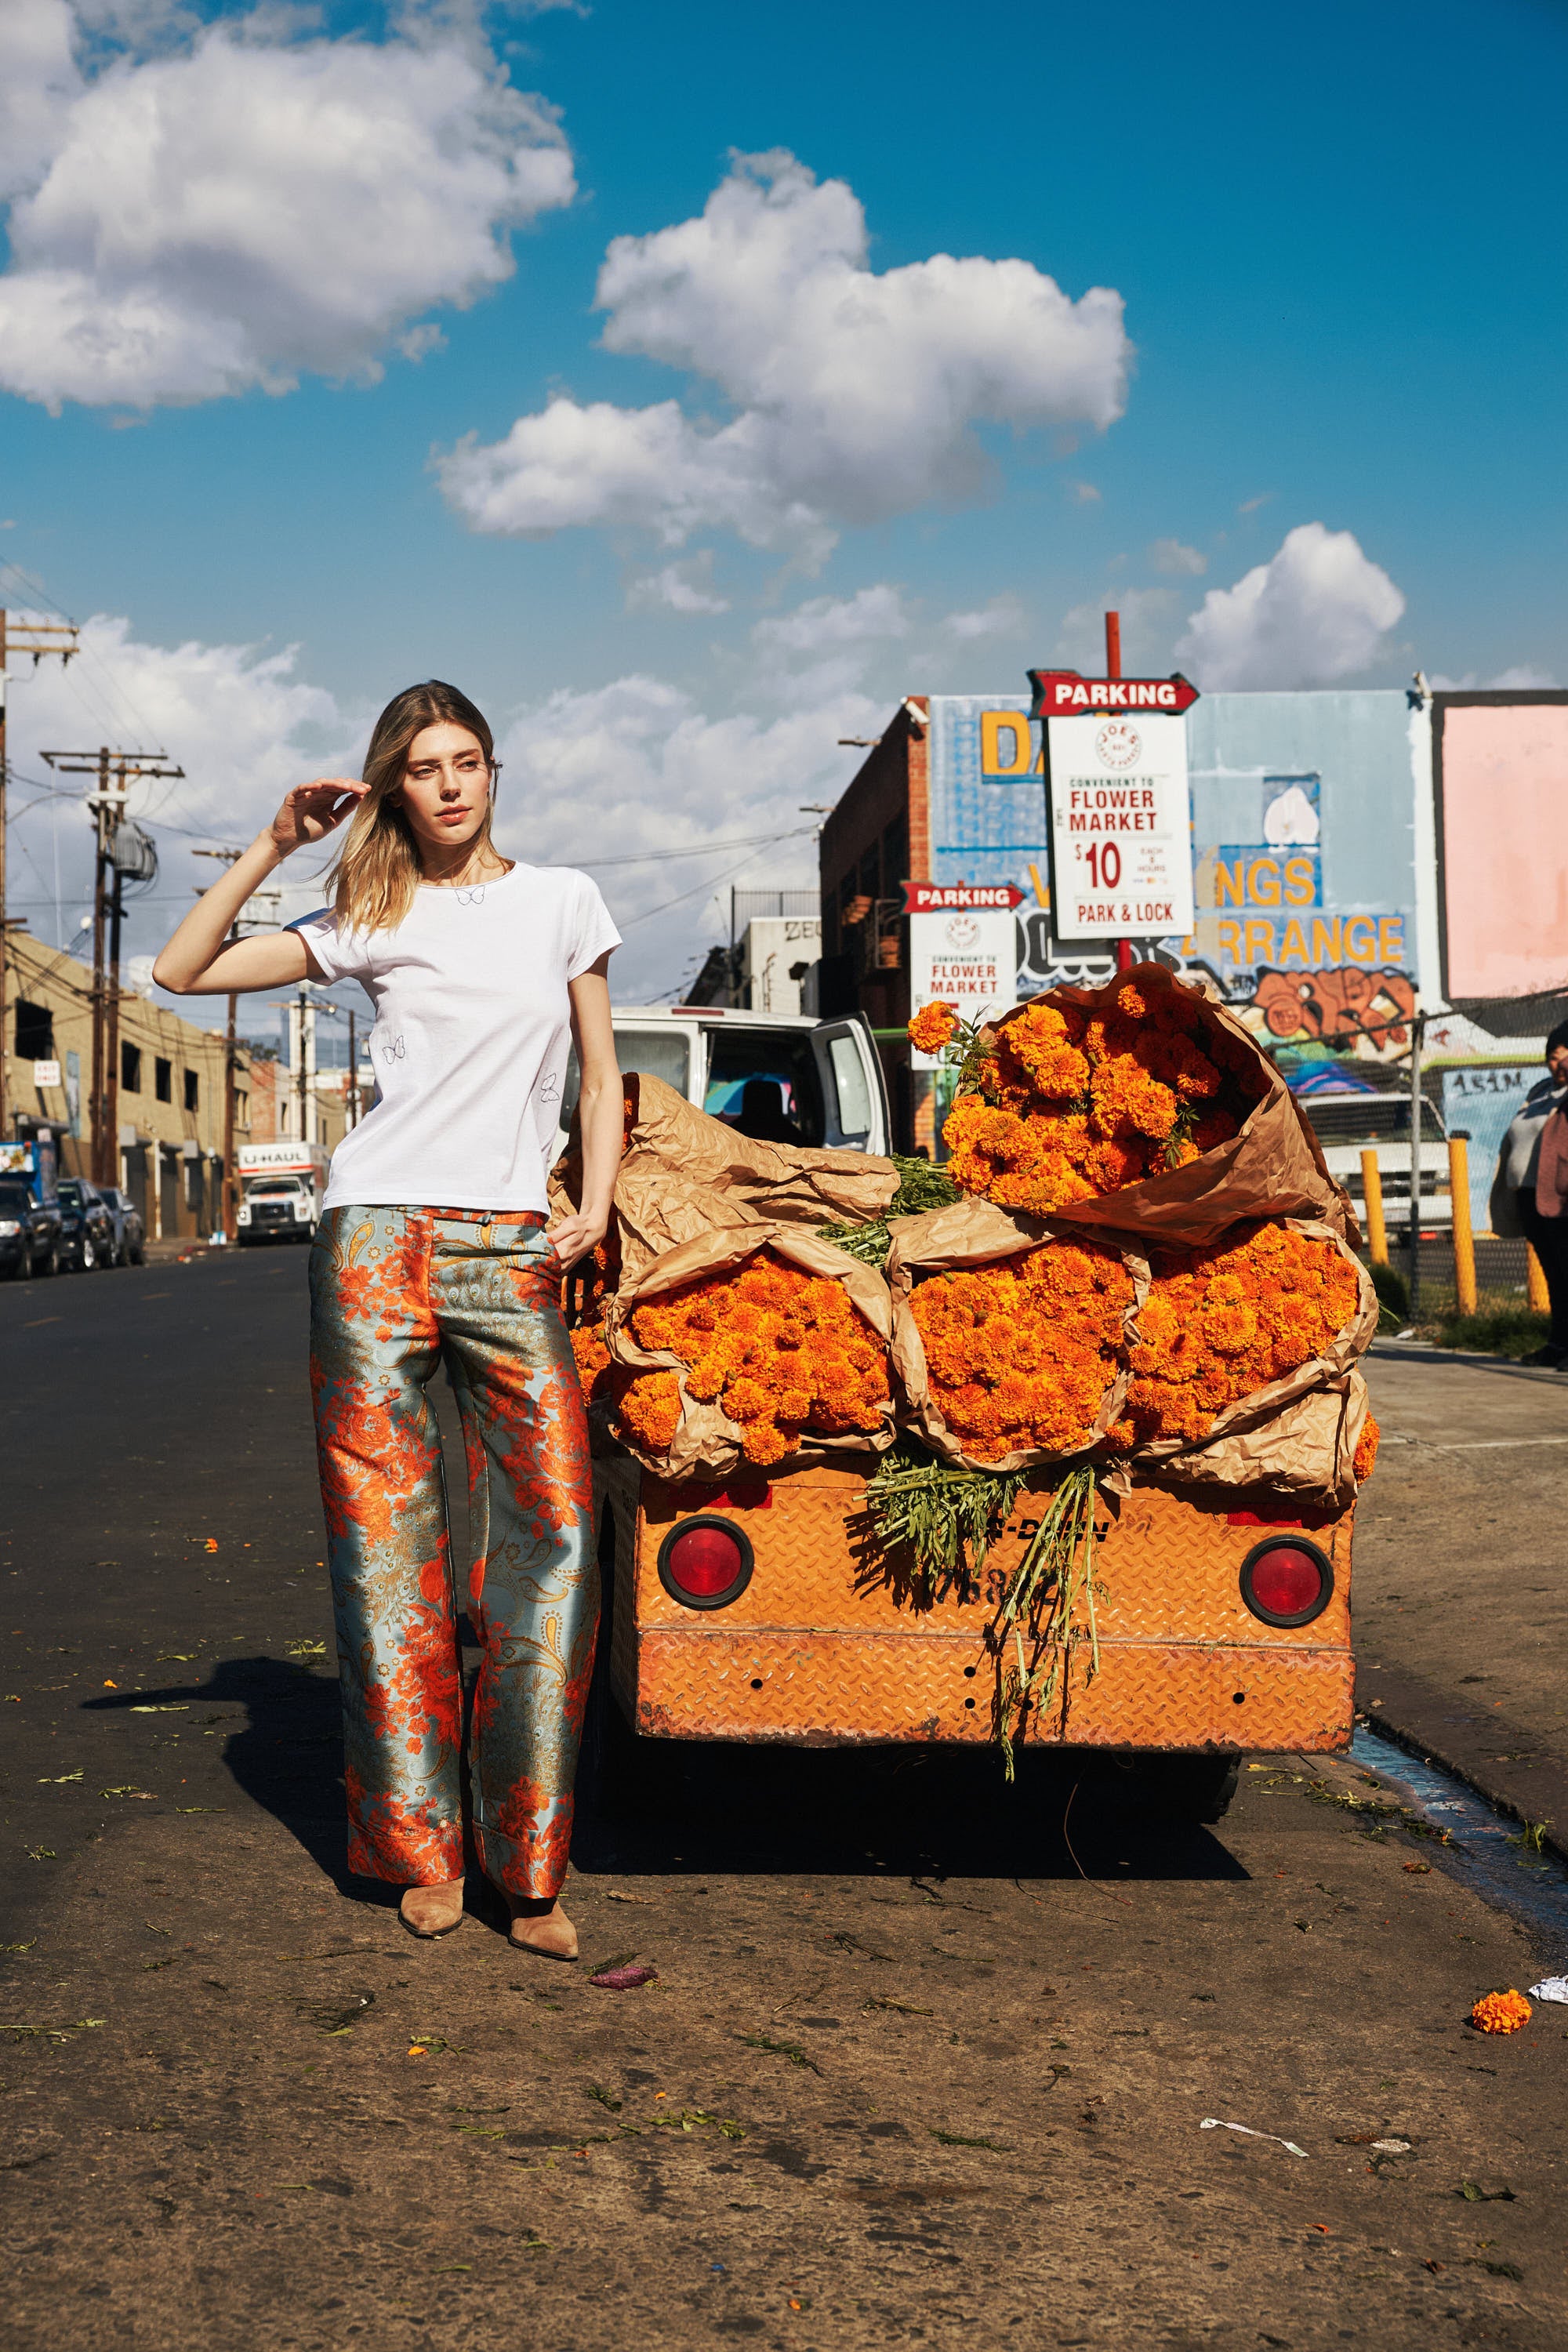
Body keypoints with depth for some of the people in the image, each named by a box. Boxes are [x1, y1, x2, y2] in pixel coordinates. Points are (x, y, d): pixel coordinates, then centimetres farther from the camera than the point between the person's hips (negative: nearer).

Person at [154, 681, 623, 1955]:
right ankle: (421, 1849, 10)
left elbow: (601, 1080, 15)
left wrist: (595, 1207, 1)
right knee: (387, 1539, -1)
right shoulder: (370, 921, 11)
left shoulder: (562, 900, 13)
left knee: (556, 1532, -10)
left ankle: (532, 1868, -1)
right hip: (379, 1232, 0)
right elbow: (181, 971, 9)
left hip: (512, 1248, 0)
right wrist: (274, 847, 5)